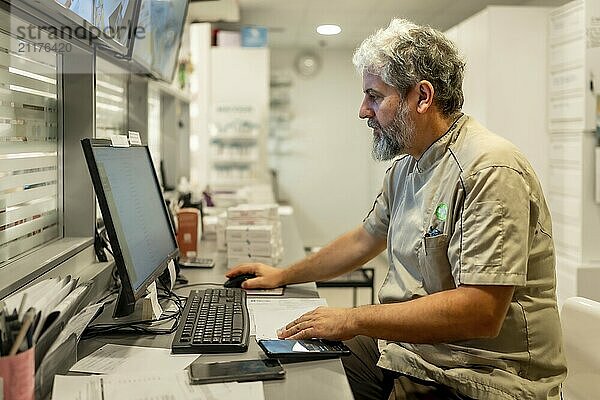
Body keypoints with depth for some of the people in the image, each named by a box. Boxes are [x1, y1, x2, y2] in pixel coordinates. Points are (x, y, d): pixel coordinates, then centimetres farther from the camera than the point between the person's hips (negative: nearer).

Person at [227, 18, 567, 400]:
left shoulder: (490, 171, -21)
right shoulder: (406, 166, 10)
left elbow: (480, 313, -28)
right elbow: (366, 239, 26)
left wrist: (353, 320, -24)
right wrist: (284, 276, 27)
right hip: (405, 345, 9)